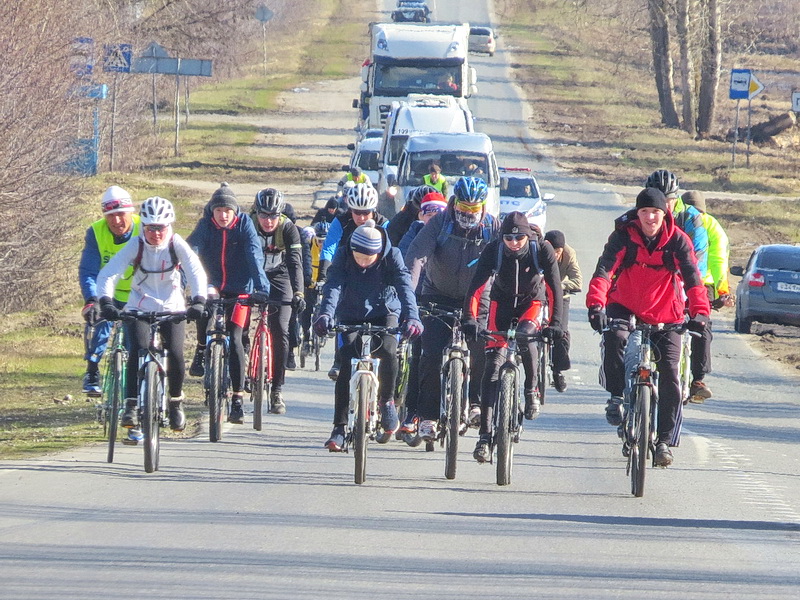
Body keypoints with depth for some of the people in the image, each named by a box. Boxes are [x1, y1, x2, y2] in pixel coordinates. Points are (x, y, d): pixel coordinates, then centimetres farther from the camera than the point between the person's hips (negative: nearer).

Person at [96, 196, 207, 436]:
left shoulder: (177, 245, -13)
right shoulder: (136, 245, -14)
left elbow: (196, 272, -22)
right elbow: (108, 274, -20)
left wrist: (198, 301, -39)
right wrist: (106, 302, -37)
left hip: (172, 308, 0)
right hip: (140, 307, 0)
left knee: (175, 356, -13)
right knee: (138, 350, -24)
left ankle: (176, 402, 14)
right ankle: (131, 405, -18)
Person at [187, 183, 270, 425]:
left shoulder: (244, 224, -12)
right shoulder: (205, 225, -9)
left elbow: (255, 255, -21)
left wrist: (261, 287, -34)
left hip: (239, 289, -2)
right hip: (213, 285, 2)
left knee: (234, 339, -13)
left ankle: (238, 400, -10)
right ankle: (201, 350, 1)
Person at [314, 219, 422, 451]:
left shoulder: (392, 256, -21)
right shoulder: (343, 256, -20)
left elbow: (404, 287, -31)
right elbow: (333, 286, -31)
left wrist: (412, 317, -49)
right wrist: (326, 314, -49)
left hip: (384, 312, -1)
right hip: (351, 316, 1)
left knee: (387, 350, -29)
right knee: (346, 364, -15)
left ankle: (387, 401, -2)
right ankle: (339, 427, -9)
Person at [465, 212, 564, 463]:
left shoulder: (542, 250, -25)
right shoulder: (494, 250, -25)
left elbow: (555, 288, -27)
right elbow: (476, 286, -31)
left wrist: (555, 324, -39)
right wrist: (470, 320, -45)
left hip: (532, 302, -1)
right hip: (502, 302, 1)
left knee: (525, 337, -34)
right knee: (493, 364, -11)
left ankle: (531, 389, -5)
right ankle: (485, 435, -12)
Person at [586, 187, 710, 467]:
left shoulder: (677, 241, -10)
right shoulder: (623, 237, -12)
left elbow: (692, 277, -19)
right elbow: (604, 270, -23)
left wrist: (699, 312, -35)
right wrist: (596, 305, -41)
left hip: (665, 316, 1)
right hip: (625, 308, -1)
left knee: (669, 377, -8)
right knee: (615, 337, -34)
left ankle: (665, 440, 4)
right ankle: (616, 397, -14)